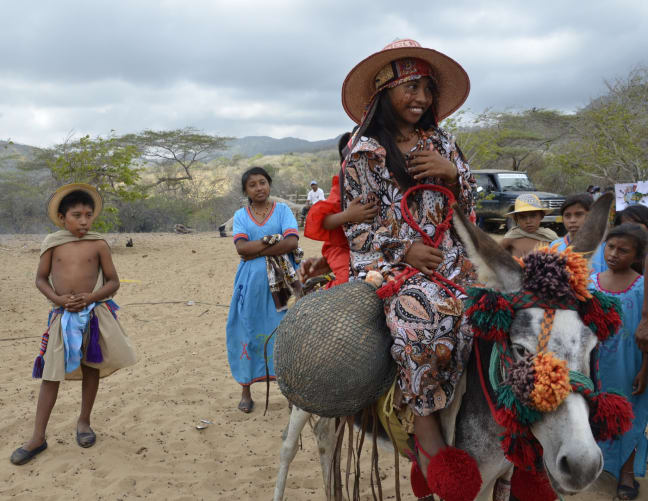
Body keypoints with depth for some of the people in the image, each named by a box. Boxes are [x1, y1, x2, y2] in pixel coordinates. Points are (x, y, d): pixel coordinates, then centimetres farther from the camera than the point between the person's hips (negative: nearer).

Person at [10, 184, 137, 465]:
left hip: (94, 313, 0)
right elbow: (41, 279, 6)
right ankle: (38, 437, 9)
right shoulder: (52, 243, -1)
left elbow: (113, 282, 0)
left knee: (91, 368, 10)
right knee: (51, 373, 2)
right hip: (62, 315, 0)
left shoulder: (98, 244, -3)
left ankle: (84, 422, 30)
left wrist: (89, 297, -15)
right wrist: (59, 299, -12)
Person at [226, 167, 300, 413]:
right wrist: (274, 240, -12)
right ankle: (246, 391, 14)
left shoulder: (282, 210, 5)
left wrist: (257, 251, -12)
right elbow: (241, 247, -7)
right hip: (251, 283, 1)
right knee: (248, 333, 3)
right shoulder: (241, 215, 9)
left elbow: (292, 242, -12)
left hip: (280, 282, -1)